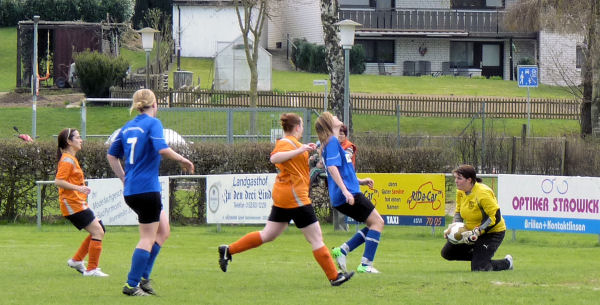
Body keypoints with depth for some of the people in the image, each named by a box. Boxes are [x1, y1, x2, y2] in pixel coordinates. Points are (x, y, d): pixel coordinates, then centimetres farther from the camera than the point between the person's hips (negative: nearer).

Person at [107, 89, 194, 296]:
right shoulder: (152, 123, -8)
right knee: (148, 238, -1)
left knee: (163, 231, 17)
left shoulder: (128, 127, 14)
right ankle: (132, 285, -4)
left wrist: (124, 178, 22)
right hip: (147, 189, -8)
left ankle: (143, 277, 11)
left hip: (130, 191, 8)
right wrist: (183, 160, -9)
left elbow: (112, 155, 17)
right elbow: (162, 149, -23)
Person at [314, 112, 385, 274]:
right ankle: (365, 265, -11)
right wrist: (345, 190, -27)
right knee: (377, 222, -6)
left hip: (340, 199, 10)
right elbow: (332, 167, -21)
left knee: (375, 223, 14)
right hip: (349, 194, -10)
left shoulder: (332, 142, 21)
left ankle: (343, 250, 3)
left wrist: (360, 181, 25)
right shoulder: (332, 142, -9)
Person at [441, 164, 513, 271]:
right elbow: (458, 212, 13)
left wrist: (476, 232, -32)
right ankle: (478, 255, 19)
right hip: (471, 231, 8)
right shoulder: (461, 192, -3)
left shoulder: (483, 193, -28)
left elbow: (495, 217, -28)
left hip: (492, 233, -8)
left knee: (478, 268, -16)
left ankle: (507, 263, 13)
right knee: (447, 252, 3)